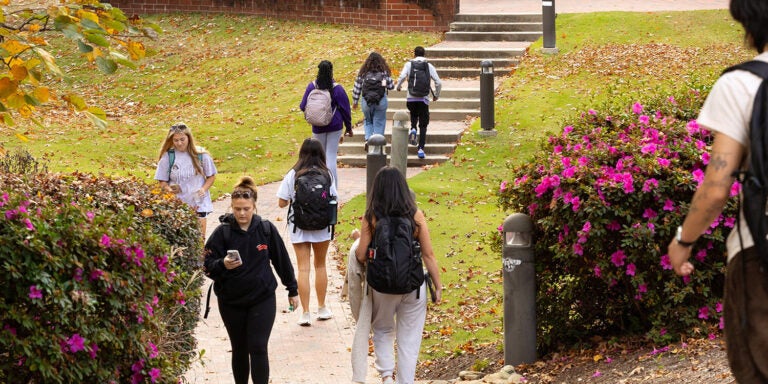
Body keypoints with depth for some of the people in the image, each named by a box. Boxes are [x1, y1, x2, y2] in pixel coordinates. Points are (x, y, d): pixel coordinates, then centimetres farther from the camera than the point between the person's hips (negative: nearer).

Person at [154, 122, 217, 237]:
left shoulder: (201, 155, 0)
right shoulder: (167, 157, 0)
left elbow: (211, 176, 9)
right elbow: (162, 182, 4)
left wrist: (203, 189, -9)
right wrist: (170, 189, -17)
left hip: (199, 204, 0)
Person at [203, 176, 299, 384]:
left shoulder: (266, 229, -3)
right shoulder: (223, 232, -7)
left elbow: (282, 260, 7)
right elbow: (208, 266, -8)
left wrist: (292, 290, 13)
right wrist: (223, 265, -30)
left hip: (263, 299, -1)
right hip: (231, 302, 1)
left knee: (258, 349, -9)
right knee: (239, 350, 12)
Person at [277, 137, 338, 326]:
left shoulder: (293, 175, -8)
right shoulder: (326, 175, -6)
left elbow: (282, 203, -8)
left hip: (299, 227, -1)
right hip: (322, 226, 1)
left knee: (303, 268, 2)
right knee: (320, 265, 18)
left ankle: (305, 313, -1)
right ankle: (322, 308, 26)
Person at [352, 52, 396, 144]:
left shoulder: (363, 73, 1)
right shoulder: (384, 72, -4)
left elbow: (357, 88, 4)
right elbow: (391, 86, -2)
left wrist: (355, 101, 14)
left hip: (366, 101, 2)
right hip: (381, 101, -2)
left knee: (368, 121, 19)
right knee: (379, 123, 8)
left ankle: (368, 138, 0)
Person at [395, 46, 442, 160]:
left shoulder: (409, 64, 3)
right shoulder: (429, 66, 5)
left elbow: (401, 77, -11)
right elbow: (438, 83, 0)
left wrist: (398, 87, 10)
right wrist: (436, 95, 17)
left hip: (411, 98, 1)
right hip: (424, 99, -1)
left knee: (414, 114, 30)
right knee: (423, 125, 5)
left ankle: (413, 128, 0)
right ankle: (421, 148, -7)